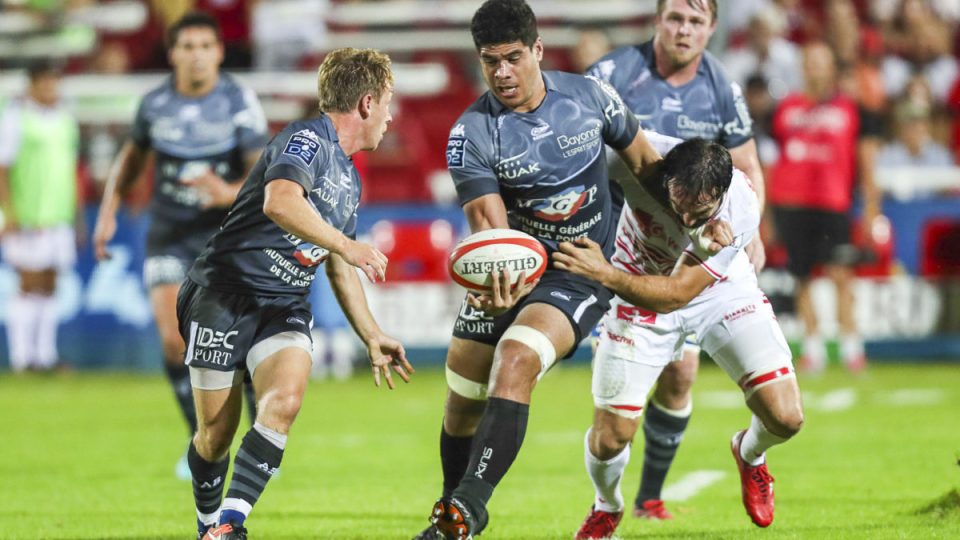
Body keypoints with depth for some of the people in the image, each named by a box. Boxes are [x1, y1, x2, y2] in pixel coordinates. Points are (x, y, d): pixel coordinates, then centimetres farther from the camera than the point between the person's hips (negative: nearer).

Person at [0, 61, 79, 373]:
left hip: (59, 218, 6)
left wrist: (75, 213, 19)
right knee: (30, 285, -8)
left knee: (50, 288, 5)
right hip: (25, 218, -6)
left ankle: (46, 354, 8)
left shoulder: (64, 117, 13)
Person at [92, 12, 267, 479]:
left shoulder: (240, 103, -10)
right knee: (175, 341, -11)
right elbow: (133, 155, 17)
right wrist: (108, 212, 10)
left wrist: (230, 193, -33)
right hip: (169, 237, 2)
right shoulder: (155, 103, -1)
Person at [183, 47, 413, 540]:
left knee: (284, 402, -22)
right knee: (217, 431, -3)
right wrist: (346, 245, -35)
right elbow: (280, 203, -33)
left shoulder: (349, 180, 18)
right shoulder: (307, 139, -12)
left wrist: (372, 337, 24)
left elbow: (340, 268, 28)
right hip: (224, 294, -7)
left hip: (283, 308, 7)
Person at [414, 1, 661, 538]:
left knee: (514, 362, -26)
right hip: (512, 269, 2)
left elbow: (645, 161, 8)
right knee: (463, 397, 4)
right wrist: (498, 281, -42)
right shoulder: (471, 134, -13)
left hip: (581, 273, -2)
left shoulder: (591, 96, -9)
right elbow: (489, 221, -22)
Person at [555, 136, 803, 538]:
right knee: (609, 437, -7)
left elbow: (677, 293, -35)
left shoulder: (741, 212, -34)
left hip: (721, 292, 0)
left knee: (785, 418, -14)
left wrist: (605, 273, -46)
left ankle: (749, 453, 26)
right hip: (641, 287, 0)